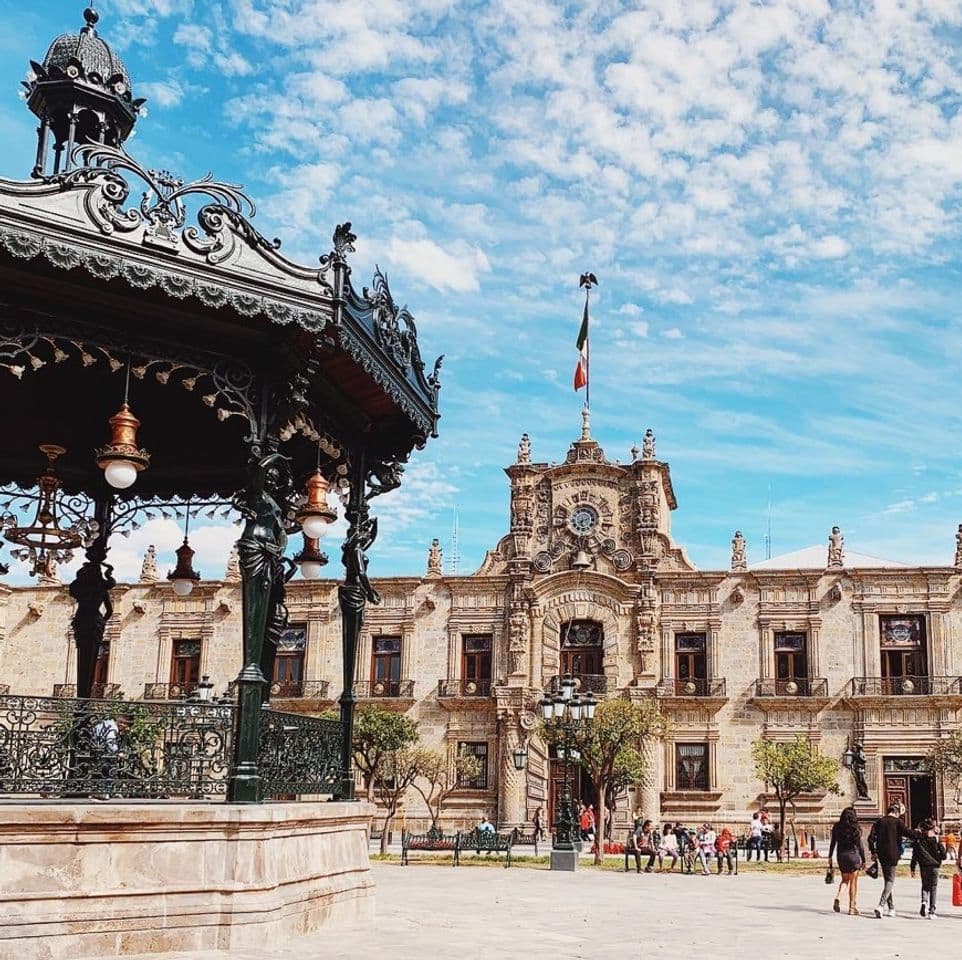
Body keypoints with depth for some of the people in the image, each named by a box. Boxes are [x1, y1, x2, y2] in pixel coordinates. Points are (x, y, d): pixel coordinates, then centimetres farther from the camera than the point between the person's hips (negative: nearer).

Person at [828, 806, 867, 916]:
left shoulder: (837, 827, 0)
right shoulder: (856, 829, -9)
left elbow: (833, 843, 4)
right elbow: (860, 845, -7)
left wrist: (830, 857, 11)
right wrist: (863, 860, 1)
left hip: (841, 856, 3)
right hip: (853, 855, -3)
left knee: (845, 880, 18)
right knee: (853, 881, 9)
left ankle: (838, 897, -8)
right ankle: (852, 907, 11)